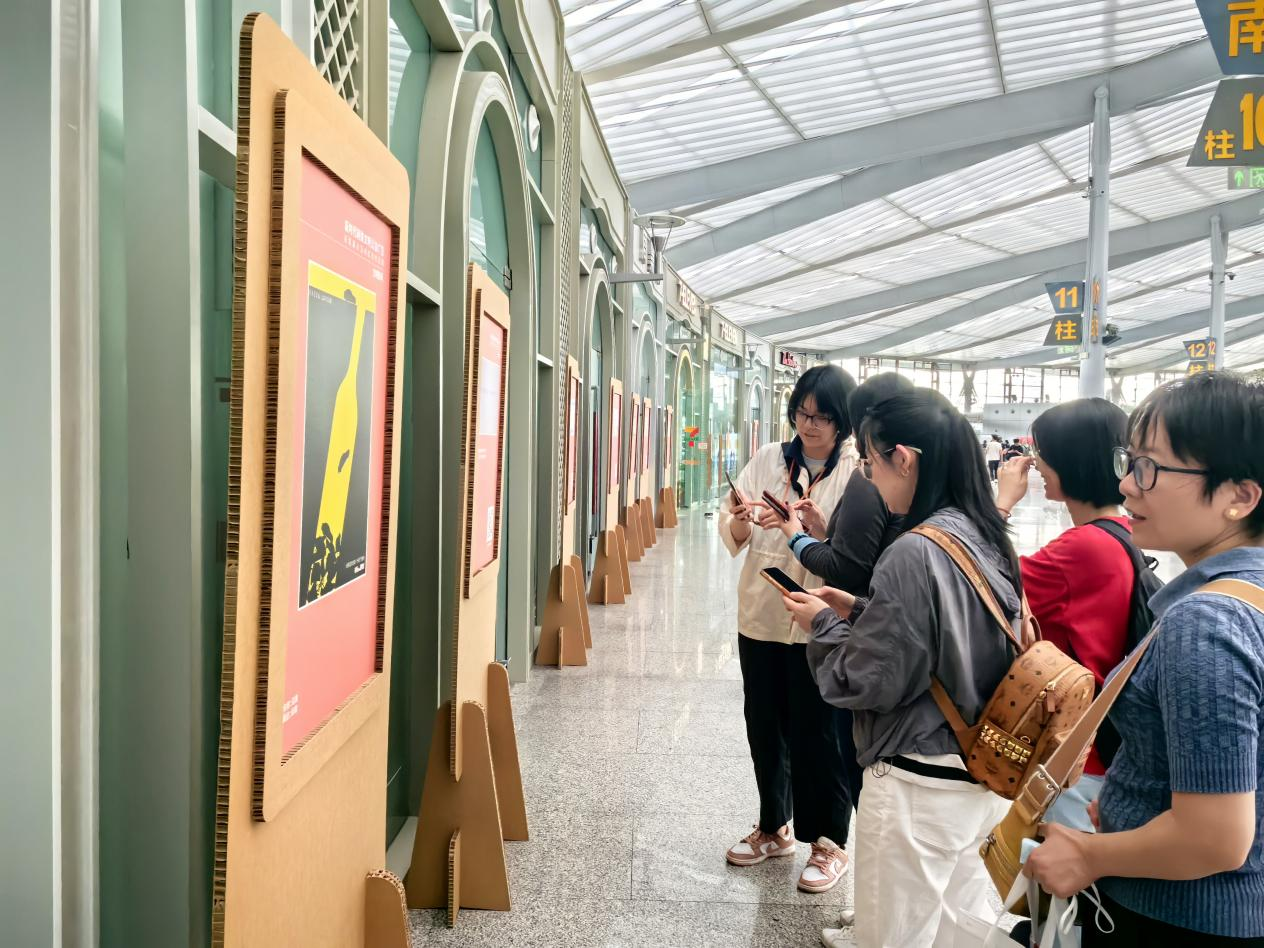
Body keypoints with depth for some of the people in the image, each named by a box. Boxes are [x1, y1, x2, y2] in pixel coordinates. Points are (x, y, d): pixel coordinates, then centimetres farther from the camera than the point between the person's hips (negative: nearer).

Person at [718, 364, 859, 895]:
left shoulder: (860, 471, -7)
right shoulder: (768, 459, 4)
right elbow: (731, 533, -1)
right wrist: (740, 521, -23)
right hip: (761, 617, 4)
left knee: (818, 732, 5)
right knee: (764, 727, 16)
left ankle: (830, 841, 25)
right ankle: (775, 827, 36)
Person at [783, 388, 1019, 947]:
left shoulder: (915, 552, -24)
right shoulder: (988, 540, 3)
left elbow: (870, 683, -20)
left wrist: (824, 625, -5)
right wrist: (858, 612, 10)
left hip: (919, 787, -9)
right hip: (980, 776, 9)